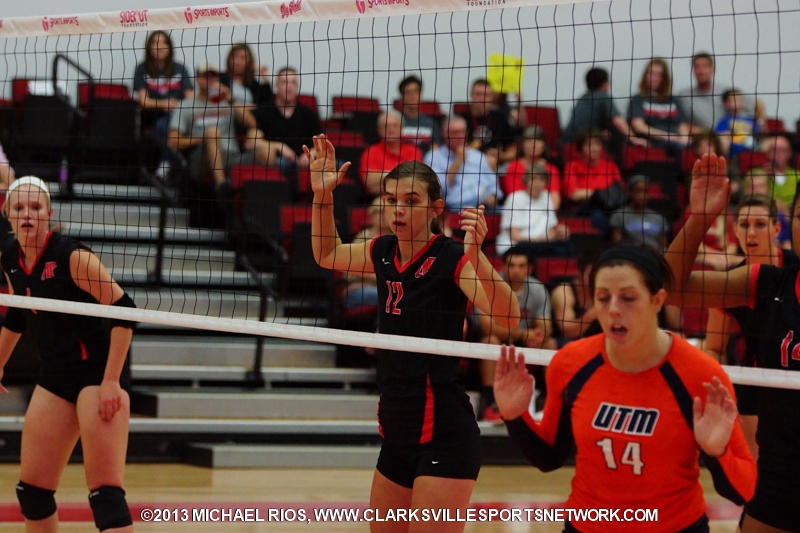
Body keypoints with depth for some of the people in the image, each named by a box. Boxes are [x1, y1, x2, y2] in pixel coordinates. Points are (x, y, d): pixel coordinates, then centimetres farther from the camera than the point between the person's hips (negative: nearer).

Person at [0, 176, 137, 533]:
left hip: (99, 370, -7)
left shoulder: (70, 256, -18)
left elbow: (123, 310, -19)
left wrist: (111, 381, -22)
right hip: (55, 376, 7)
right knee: (31, 489, 9)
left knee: (105, 491, -17)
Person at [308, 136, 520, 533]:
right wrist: (322, 194, 14)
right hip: (397, 434, 7)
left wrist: (474, 256, -42)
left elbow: (508, 317, -28)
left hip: (443, 436, -7)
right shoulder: (383, 252, 6)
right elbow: (327, 255, 27)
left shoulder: (451, 257, -13)